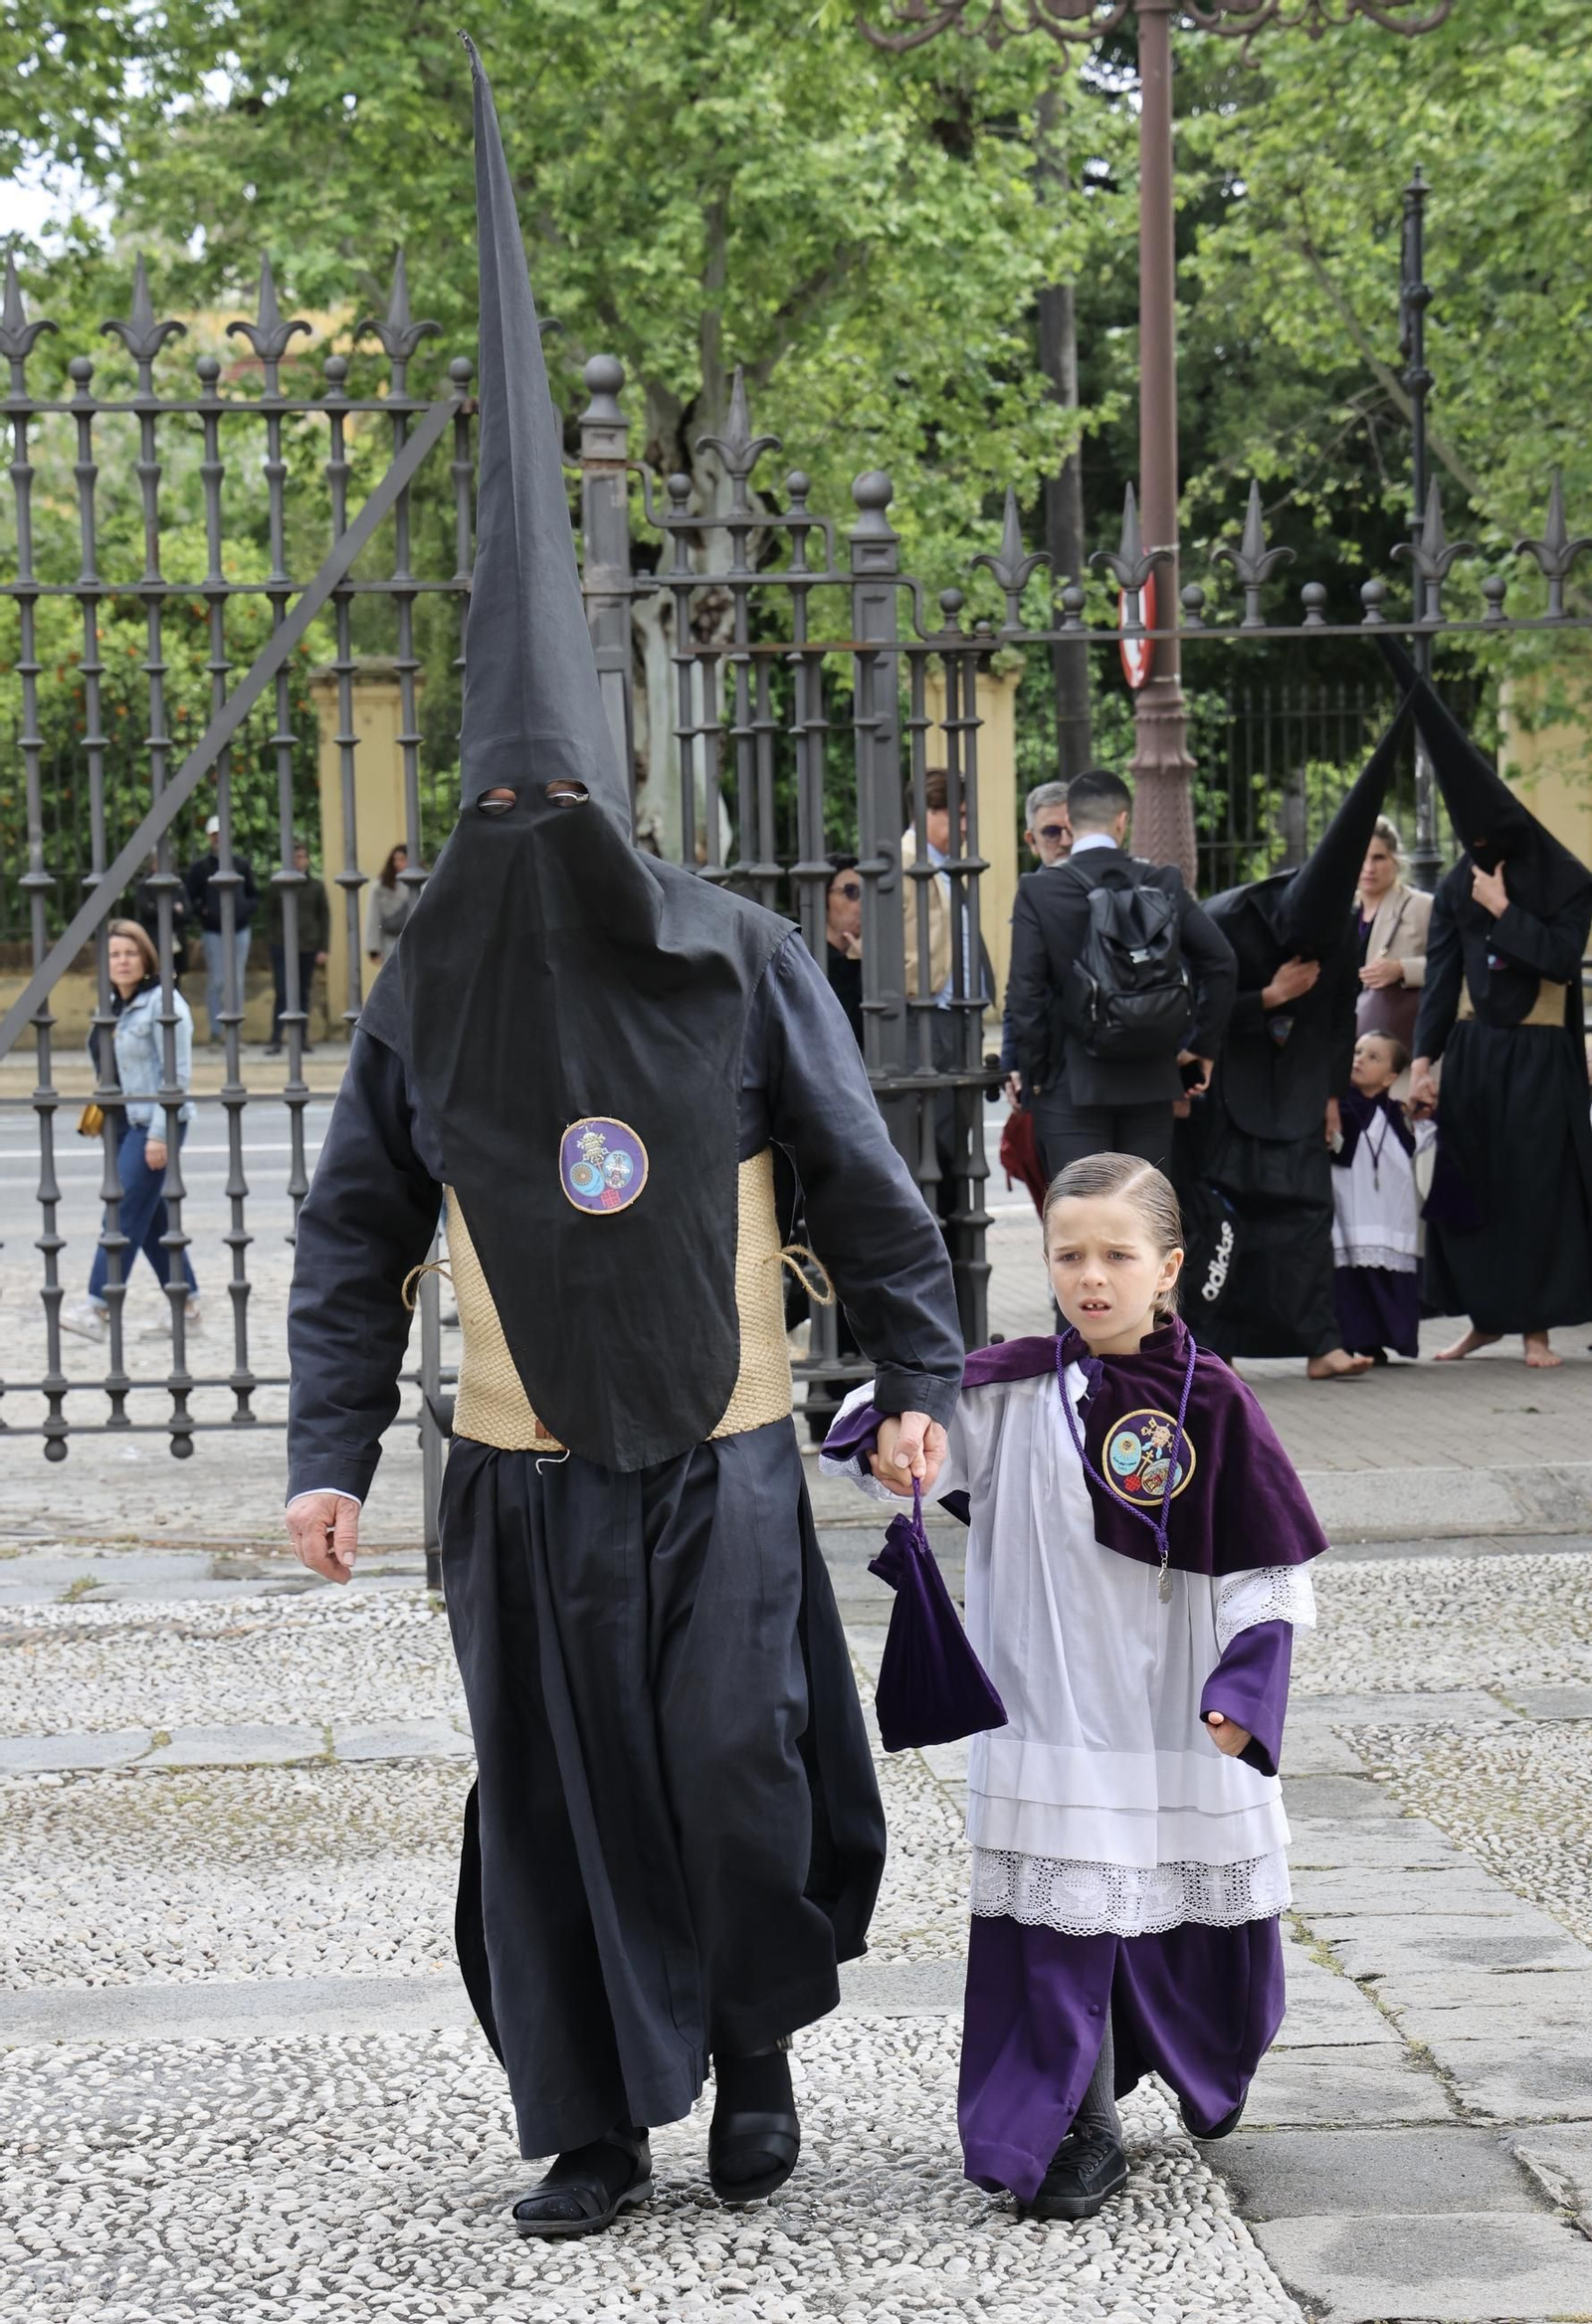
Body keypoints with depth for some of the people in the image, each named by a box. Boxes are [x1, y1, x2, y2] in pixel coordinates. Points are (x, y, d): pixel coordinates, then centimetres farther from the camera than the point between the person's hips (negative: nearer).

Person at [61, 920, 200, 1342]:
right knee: (150, 1217, 10)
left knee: (125, 1213, -10)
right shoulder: (114, 1005, 13)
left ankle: (98, 1307, -10)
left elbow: (177, 1075, -15)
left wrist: (160, 1133, -19)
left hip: (153, 1124, -9)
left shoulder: (162, 1004, -12)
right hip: (122, 1123, 9)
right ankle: (187, 1303, 18)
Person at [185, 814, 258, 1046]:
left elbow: (254, 894, 13)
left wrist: (247, 909, -5)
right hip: (212, 932, -2)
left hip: (239, 930, 2)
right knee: (216, 982, -2)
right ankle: (216, 1033, 4)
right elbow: (189, 898, 2)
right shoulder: (199, 866, 0)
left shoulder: (242, 864, 7)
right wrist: (201, 912, -15)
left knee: (237, 983, 5)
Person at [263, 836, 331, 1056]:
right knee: (282, 994, -8)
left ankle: (302, 1039, 15)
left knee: (304, 995, 8)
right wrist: (271, 941, -4)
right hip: (282, 947, -2)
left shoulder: (316, 886, 6)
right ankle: (276, 1040, -7)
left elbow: (325, 918, 7)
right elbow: (269, 915, 5)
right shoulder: (277, 885, 3)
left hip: (308, 948, 2)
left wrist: (323, 948, 1)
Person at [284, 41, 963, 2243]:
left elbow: (863, 1179, -1)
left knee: (740, 1777, 0)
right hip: (527, 1479, 2)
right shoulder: (426, 997, 0)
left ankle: (758, 2051, 26)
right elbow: (357, 1234, 3)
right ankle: (598, 2122, 17)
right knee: (552, 1798, 4)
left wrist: (920, 1378, -7)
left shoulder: (742, 963, -5)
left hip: (722, 1462, -1)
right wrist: (330, 1454, -4)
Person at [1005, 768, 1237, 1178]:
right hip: (1150, 1081, 3)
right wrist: (1203, 1045, 10)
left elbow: (1025, 993, -11)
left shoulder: (1038, 892, -8)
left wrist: (1033, 1071, 0)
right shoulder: (1164, 883, 1)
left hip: (1072, 1084, -3)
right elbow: (1219, 960, 0)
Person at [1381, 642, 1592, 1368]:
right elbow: (1440, 976, 3)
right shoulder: (1456, 888, 6)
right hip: (1471, 1050, 3)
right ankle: (1483, 1316, 14)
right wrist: (1423, 1058, -4)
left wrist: (1504, 912, -12)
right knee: (1465, 1183, 3)